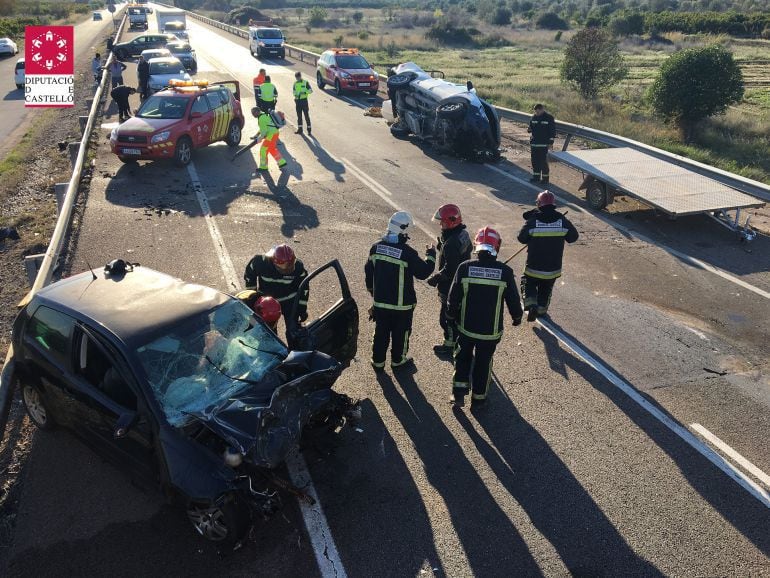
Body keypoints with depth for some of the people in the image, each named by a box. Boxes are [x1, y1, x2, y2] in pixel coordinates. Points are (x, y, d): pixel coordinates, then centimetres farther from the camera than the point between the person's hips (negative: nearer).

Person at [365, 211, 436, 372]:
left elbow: (368, 271, 8)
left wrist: (372, 290, 24)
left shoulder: (376, 247, -4)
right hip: (401, 304, -4)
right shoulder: (407, 253, -22)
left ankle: (378, 361, 28)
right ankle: (398, 360, 32)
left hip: (380, 301, 4)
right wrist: (431, 255, 4)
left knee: (381, 332, 18)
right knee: (400, 333, 16)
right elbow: (424, 272, -11)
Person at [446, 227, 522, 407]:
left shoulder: (465, 267, -14)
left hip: (466, 326, 1)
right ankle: (478, 397, 30)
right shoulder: (505, 272, -14)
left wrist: (451, 315, 13)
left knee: (463, 357, 24)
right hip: (491, 330, 0)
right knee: (483, 362, 18)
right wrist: (517, 316, 16)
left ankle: (459, 391, 19)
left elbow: (453, 296, -6)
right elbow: (513, 298, -3)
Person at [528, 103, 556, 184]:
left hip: (544, 144, -5)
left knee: (543, 161, -4)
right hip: (534, 143, 6)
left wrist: (550, 143, -9)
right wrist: (529, 129, -5)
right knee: (535, 161, 9)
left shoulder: (549, 118, -5)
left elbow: (552, 131, -5)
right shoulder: (533, 117, 9)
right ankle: (536, 176, 21)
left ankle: (545, 178, 4)